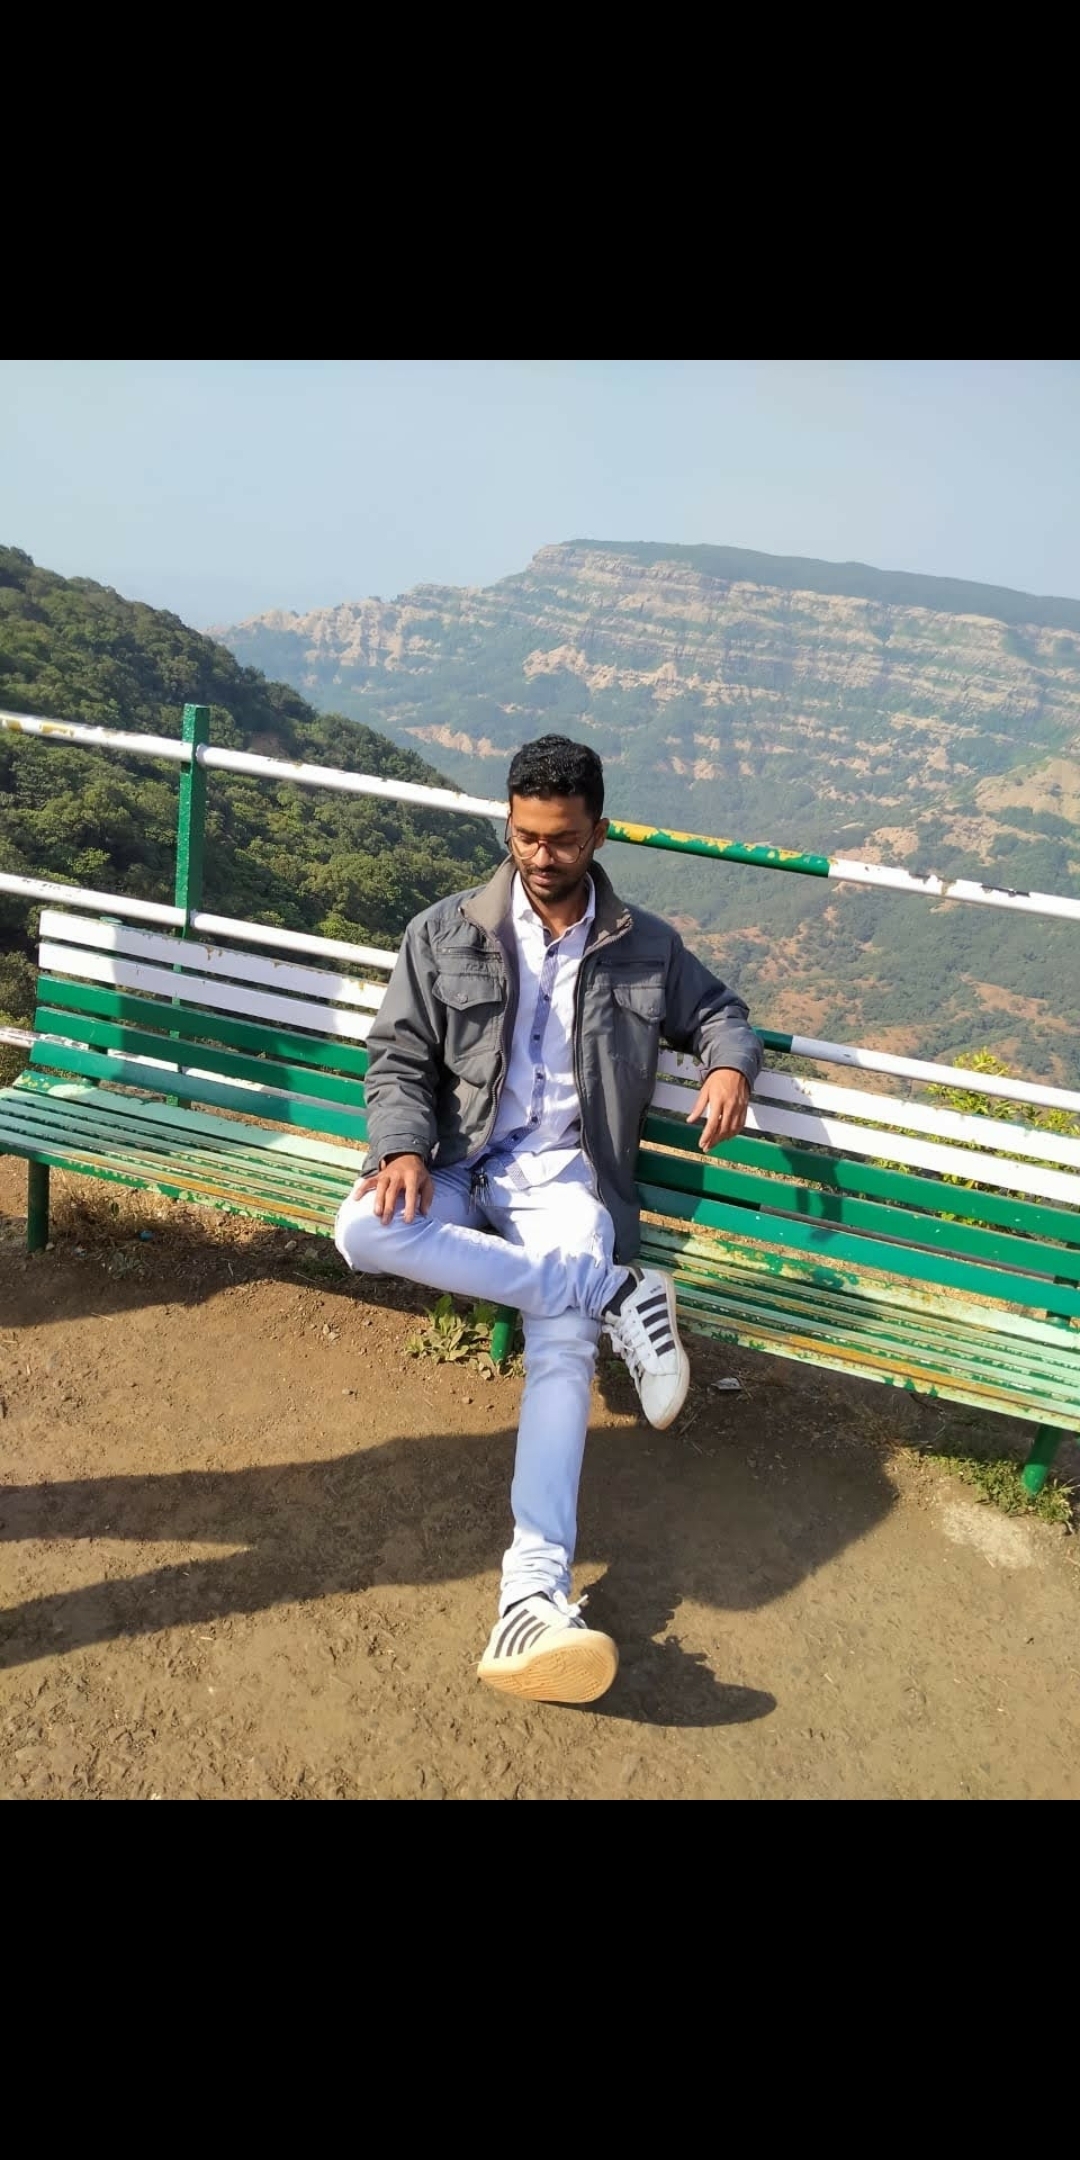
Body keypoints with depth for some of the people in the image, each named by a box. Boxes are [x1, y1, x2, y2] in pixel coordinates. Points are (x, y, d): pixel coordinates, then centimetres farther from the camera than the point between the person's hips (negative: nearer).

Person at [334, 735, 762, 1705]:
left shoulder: (645, 948, 11)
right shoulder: (446, 934, 6)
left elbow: (719, 1010, 25)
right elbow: (399, 1059, 3)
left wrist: (731, 1064, 0)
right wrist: (403, 1149, -18)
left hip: (564, 1174, -1)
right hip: (457, 1161, 1)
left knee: (563, 1341, -29)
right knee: (364, 1231, -33)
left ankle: (535, 1588, -37)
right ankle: (614, 1291, -26)